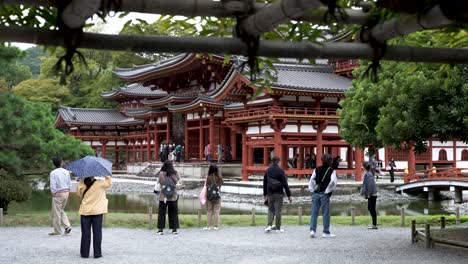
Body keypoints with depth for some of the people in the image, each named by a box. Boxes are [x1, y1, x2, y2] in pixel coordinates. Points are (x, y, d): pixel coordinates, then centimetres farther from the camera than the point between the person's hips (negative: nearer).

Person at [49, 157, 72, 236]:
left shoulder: (53, 173, -12)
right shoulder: (66, 172, 3)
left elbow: (53, 185, -15)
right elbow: (69, 183, 7)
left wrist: (53, 193, -2)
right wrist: (67, 190, 16)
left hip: (58, 194, -6)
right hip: (66, 192, 6)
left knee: (56, 213, 3)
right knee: (61, 210, 21)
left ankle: (57, 231, 9)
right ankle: (67, 226, 8)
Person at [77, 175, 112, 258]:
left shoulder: (81, 184, -7)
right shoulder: (100, 183, -10)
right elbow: (110, 183, 6)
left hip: (85, 211, 1)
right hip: (97, 211, -1)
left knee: (85, 233, 7)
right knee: (97, 233, 5)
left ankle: (84, 253, 10)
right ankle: (97, 253, 5)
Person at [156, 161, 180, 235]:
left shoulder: (161, 174, -9)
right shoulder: (175, 173, -3)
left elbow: (160, 183, -5)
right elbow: (177, 182, 8)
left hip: (163, 196, -2)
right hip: (173, 196, 2)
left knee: (161, 212, 6)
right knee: (173, 212, 11)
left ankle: (161, 229, 4)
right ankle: (174, 229, 12)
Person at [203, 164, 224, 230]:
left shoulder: (208, 177, -9)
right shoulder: (219, 177, -6)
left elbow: (207, 188, -5)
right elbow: (221, 185, 3)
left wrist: (206, 197, 2)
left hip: (209, 197, 0)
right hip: (217, 196, 1)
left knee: (209, 211, 8)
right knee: (216, 211, 6)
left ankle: (208, 226, 7)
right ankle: (215, 226, 5)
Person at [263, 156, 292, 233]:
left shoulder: (267, 171, 5)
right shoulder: (280, 171, -8)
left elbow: (265, 183, 12)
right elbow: (285, 184, -9)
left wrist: (265, 194, 21)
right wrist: (289, 195, -5)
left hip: (270, 193, 3)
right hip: (279, 193, -3)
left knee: (270, 209, 13)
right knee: (278, 210, 2)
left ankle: (269, 225, -2)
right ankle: (278, 228, 5)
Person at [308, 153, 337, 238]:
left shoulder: (317, 170, 9)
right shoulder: (331, 171, -3)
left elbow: (312, 180, 3)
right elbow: (332, 182, -14)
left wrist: (312, 190, 7)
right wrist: (327, 191, -4)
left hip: (315, 193, 4)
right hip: (324, 194, -4)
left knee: (314, 212, 5)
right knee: (326, 212, 3)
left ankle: (312, 230, -2)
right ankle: (326, 232, 7)